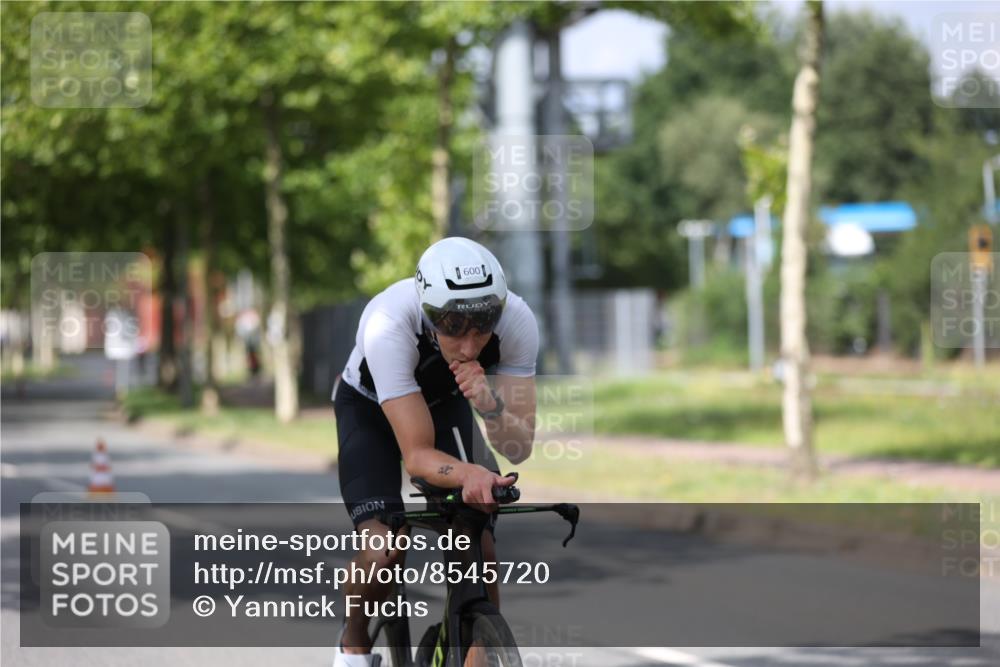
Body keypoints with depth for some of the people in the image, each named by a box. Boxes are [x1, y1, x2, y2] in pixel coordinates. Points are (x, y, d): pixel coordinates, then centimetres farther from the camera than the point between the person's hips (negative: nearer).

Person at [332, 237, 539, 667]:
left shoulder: (515, 320, -32)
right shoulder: (388, 325, -41)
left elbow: (518, 448, -27)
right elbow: (417, 455, -40)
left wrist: (488, 403, -47)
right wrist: (468, 474, -60)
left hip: (446, 405, 3)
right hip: (370, 407, -3)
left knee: (479, 548, -15)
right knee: (384, 549, -22)